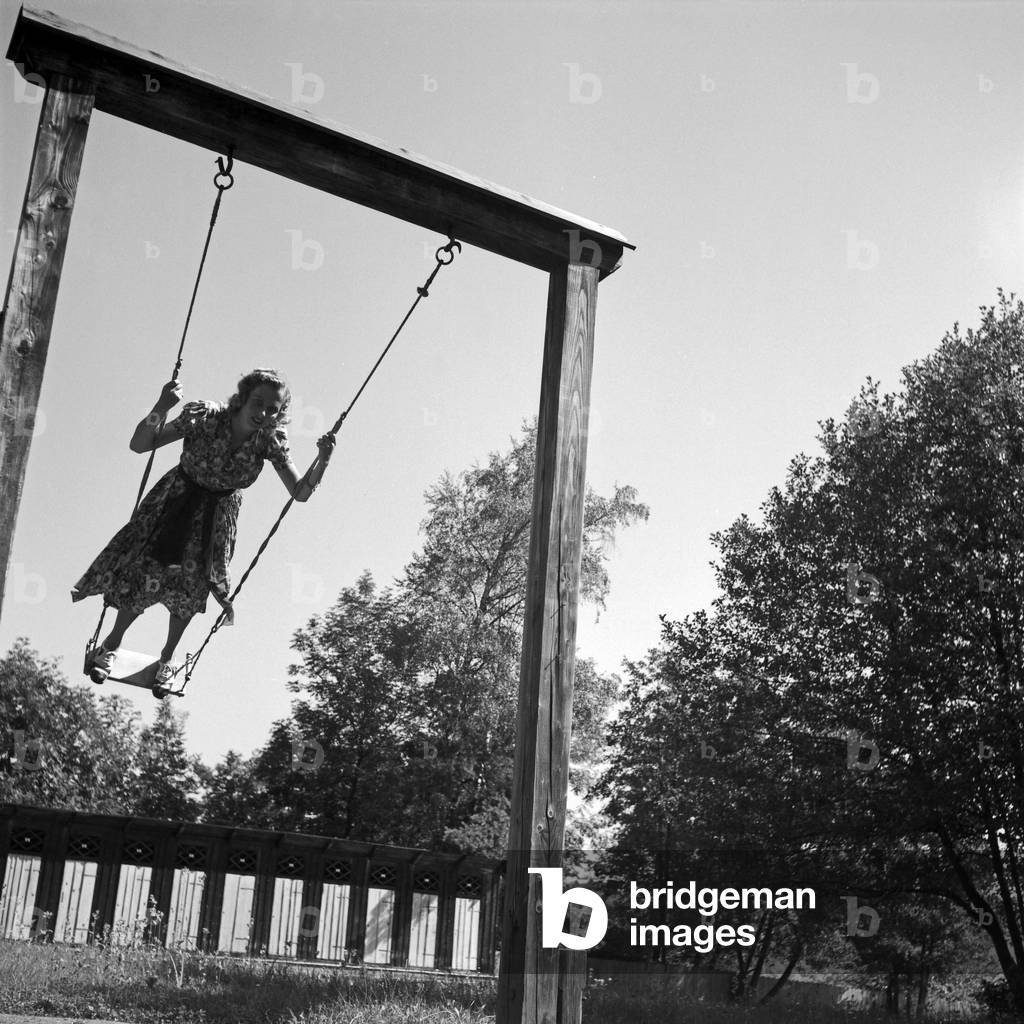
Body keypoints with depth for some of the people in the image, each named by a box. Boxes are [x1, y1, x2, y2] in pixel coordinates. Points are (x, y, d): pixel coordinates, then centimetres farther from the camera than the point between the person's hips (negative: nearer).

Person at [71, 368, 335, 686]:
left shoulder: (270, 442, -24)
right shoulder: (205, 417, -30)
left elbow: (300, 492, -20)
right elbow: (138, 445, -29)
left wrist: (323, 459, -37)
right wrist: (161, 409, -46)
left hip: (218, 514, 1)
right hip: (177, 501, -1)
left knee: (191, 585, 5)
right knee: (145, 572, -3)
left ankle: (166, 658, 31)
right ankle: (112, 643, 25)